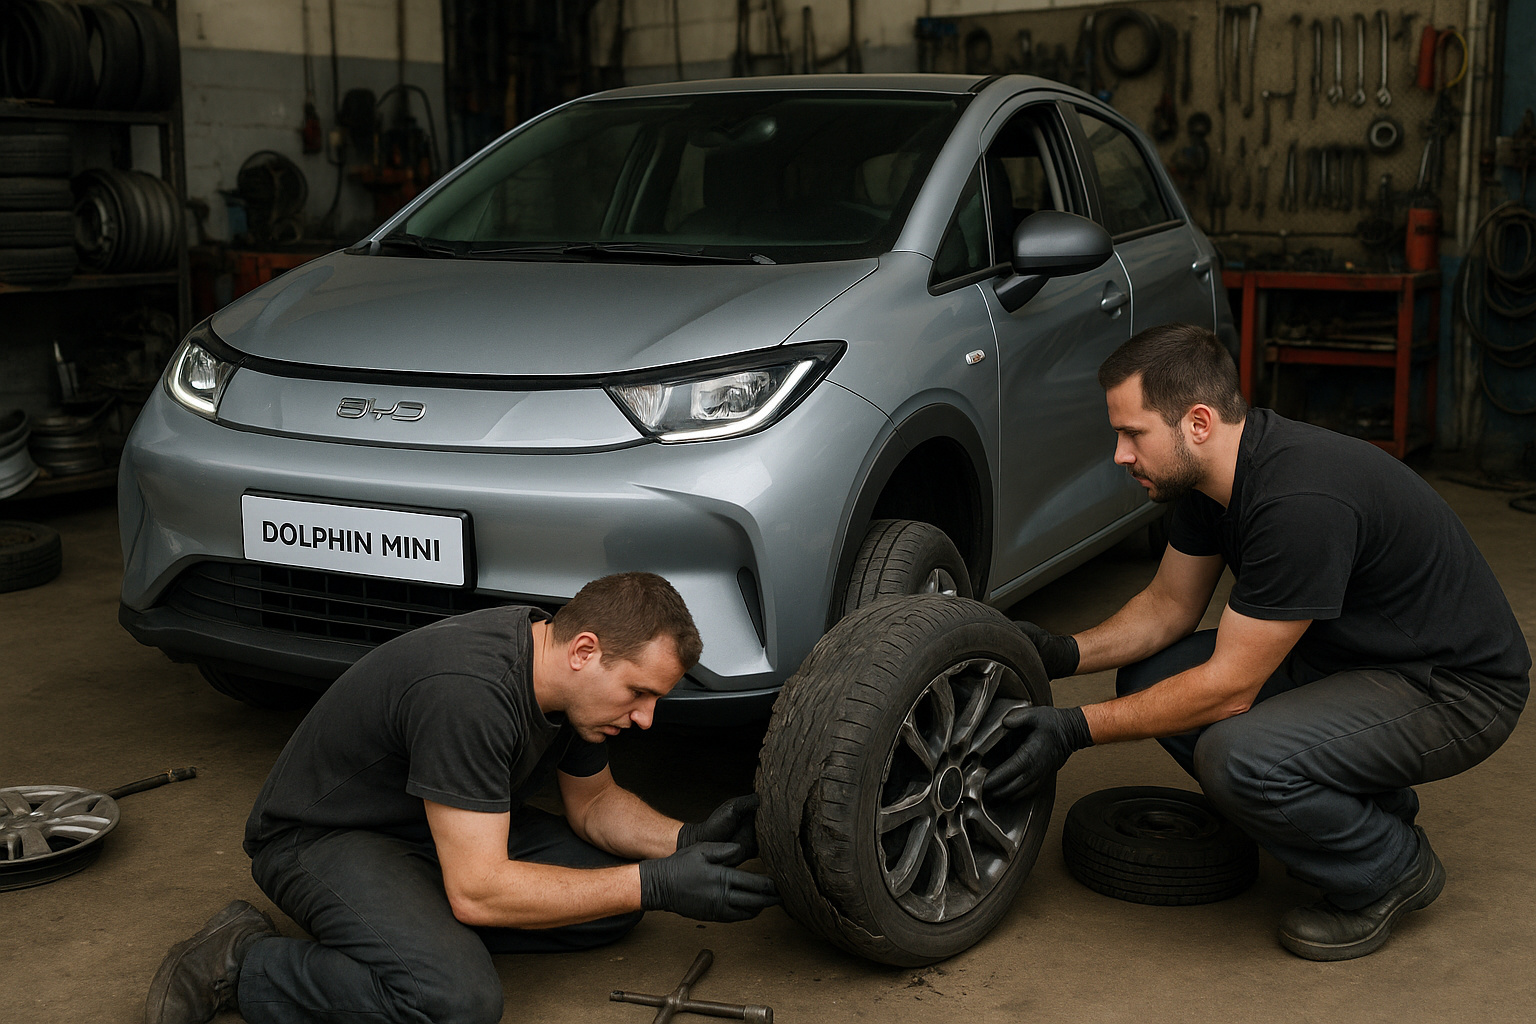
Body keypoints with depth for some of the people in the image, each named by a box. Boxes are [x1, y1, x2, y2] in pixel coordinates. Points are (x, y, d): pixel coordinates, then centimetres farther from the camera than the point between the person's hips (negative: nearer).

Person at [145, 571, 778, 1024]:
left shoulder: (573, 677, -7)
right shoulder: (469, 693, -35)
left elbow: (592, 804, 10)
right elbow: (479, 890, -34)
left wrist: (685, 842, -10)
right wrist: (656, 885, -30)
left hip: (445, 825, 9)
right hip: (321, 837, -9)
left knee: (615, 905, -3)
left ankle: (423, 917, 3)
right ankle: (242, 966, -13)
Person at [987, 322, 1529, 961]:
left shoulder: (1301, 500, -32)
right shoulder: (1208, 476, -4)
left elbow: (1230, 687, -27)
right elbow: (1170, 605, 10)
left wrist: (1077, 730, -22)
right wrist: (1067, 655, -6)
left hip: (1455, 689, -9)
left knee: (1237, 756, -31)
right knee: (1149, 679, -1)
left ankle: (1391, 868, -1)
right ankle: (1367, 802, 12)